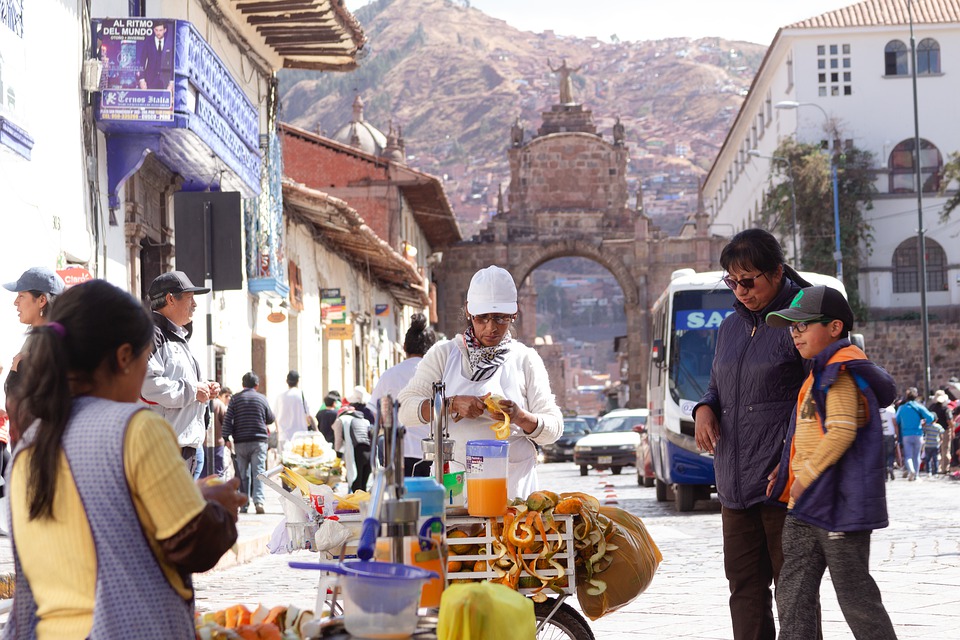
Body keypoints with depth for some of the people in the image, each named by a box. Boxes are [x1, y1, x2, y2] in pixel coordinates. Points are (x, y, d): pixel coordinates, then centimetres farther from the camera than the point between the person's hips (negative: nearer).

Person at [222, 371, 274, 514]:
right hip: (259, 441, -1)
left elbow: (228, 420, -3)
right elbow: (271, 419, 16)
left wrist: (227, 438, -2)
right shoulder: (262, 398, 5)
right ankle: (258, 501, -21)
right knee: (258, 472, -5)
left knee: (243, 474, 8)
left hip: (240, 442, 1)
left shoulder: (235, 399, 3)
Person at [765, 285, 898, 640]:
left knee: (854, 592, -1)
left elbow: (842, 433, -22)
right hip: (806, 505, 10)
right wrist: (787, 470, 15)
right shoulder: (819, 373, 18)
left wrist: (805, 477, -19)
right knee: (792, 591, 6)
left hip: (840, 503, -10)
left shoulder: (842, 371, -13)